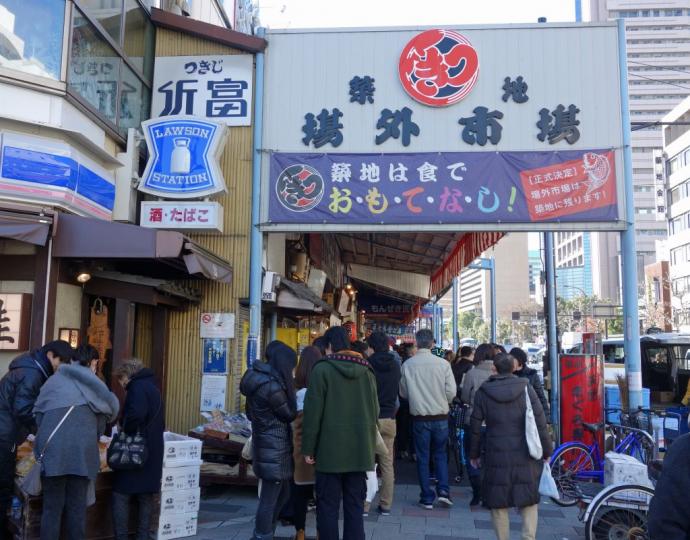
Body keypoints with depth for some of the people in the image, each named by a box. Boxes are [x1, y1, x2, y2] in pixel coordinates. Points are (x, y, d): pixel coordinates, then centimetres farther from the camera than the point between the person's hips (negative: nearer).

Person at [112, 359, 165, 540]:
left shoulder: (137, 387, -10)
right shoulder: (153, 387, 18)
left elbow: (136, 415, -27)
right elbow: (161, 423, 23)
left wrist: (124, 428, -11)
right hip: (153, 452, 9)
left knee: (121, 495, -1)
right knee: (145, 497, 12)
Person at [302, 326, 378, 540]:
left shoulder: (322, 369, -8)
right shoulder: (366, 369, 6)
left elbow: (313, 412, -10)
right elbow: (374, 409, 9)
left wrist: (308, 448, -3)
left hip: (331, 448, -4)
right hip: (360, 449, 4)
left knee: (328, 506, 5)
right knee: (355, 505, 12)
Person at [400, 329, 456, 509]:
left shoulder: (407, 365, -8)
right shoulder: (443, 364, -11)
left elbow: (403, 392, 0)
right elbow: (451, 391, -9)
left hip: (419, 417, 0)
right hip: (440, 416, 0)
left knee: (423, 457, 10)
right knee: (440, 454, 18)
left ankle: (427, 498, 14)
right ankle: (443, 490, 6)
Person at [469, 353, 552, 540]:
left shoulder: (483, 392, -2)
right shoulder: (525, 388, -4)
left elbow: (476, 427, 2)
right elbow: (540, 423, -5)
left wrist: (474, 454, 14)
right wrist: (546, 451, 5)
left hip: (497, 456, 0)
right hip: (525, 456, 0)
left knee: (499, 504, 12)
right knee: (529, 502, 15)